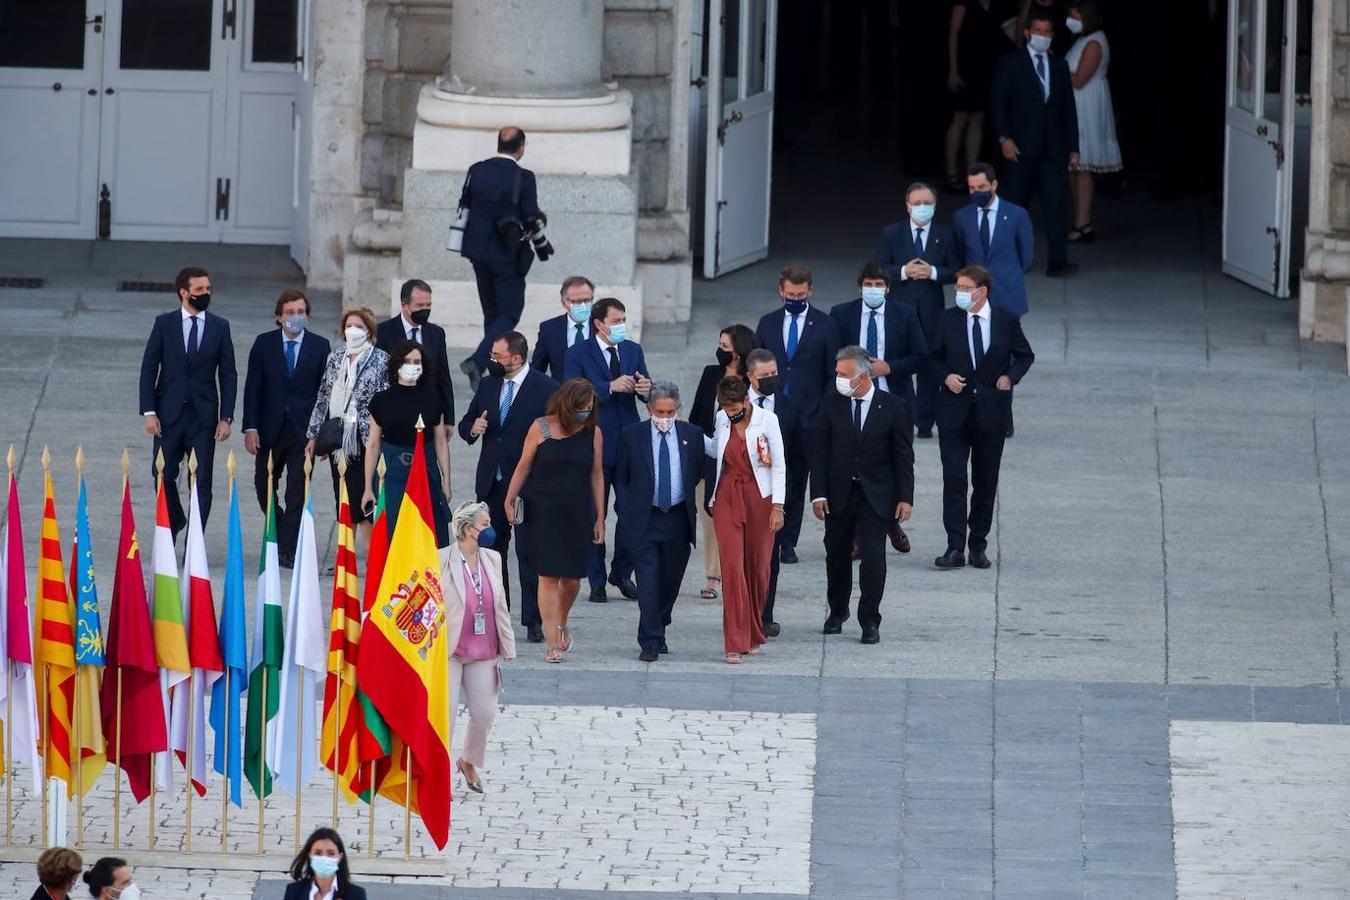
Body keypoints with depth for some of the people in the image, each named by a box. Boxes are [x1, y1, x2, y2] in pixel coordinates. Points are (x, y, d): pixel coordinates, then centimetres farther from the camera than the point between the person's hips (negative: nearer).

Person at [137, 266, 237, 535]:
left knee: (201, 483, -3)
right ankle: (174, 521, 30)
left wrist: (226, 417, -3)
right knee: (163, 475, 4)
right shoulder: (164, 324, 2)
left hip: (204, 416, 0)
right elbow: (148, 369, 1)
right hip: (169, 413, 0)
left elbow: (228, 375, 5)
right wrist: (149, 412, -7)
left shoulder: (219, 328, 5)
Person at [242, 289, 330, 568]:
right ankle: (283, 537, 30)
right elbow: (253, 387, 1)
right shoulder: (264, 344, 2)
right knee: (264, 487, 9)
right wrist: (250, 427, -6)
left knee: (298, 492, -6)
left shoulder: (319, 346, 2)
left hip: (303, 430, -2)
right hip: (270, 429, 2)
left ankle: (288, 551, -5)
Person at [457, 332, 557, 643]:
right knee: (490, 549, 9)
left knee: (529, 553, -5)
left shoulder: (546, 389, -7)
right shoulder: (487, 386, 11)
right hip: (491, 483, 6)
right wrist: (472, 428, -6)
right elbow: (465, 423, 18)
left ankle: (533, 620, -1)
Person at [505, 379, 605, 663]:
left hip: (577, 512, 2)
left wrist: (599, 518, 9)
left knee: (572, 577, 3)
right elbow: (524, 466, 3)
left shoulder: (593, 433, 3)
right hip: (543, 511, -2)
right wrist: (509, 501, 0)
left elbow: (596, 475, 8)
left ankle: (561, 624, 34)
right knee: (548, 576, -7)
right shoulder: (541, 428, -3)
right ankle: (553, 642, -7)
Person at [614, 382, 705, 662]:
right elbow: (620, 478, 5)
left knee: (671, 580, 11)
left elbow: (699, 473, 15)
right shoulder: (631, 436, -1)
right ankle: (650, 643, -9)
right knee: (648, 582, -10)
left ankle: (657, 633, 30)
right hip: (644, 520, -2)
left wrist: (687, 499, 7)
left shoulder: (692, 435, 3)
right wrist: (627, 513, -2)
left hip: (679, 520, 2)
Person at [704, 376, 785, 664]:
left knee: (758, 568, 6)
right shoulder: (722, 419, 3)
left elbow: (779, 465, -4)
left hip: (759, 499, -2)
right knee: (732, 567, -9)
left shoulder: (767, 420, -7)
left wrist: (778, 506, -9)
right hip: (728, 498, 2)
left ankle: (754, 635, 26)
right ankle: (736, 643, -9)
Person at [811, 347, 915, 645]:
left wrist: (905, 497, -6)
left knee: (873, 556, -10)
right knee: (837, 554, 11)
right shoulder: (832, 405, -1)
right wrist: (819, 494, -6)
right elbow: (820, 452, 0)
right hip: (839, 494, 2)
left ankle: (869, 620, -1)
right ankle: (837, 612, 31)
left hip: (876, 497, -2)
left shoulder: (893, 408, -5)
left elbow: (903, 456, -2)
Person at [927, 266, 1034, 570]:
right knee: (954, 479, -8)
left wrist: (1010, 376, -6)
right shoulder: (949, 320, 2)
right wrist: (946, 376, -8)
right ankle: (955, 548, -10)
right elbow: (934, 356, 12)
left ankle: (978, 546, 18)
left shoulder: (1006, 321, -1)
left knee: (986, 482, 8)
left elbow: (1025, 356, 11)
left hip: (991, 411, 0)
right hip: (955, 410, 0)